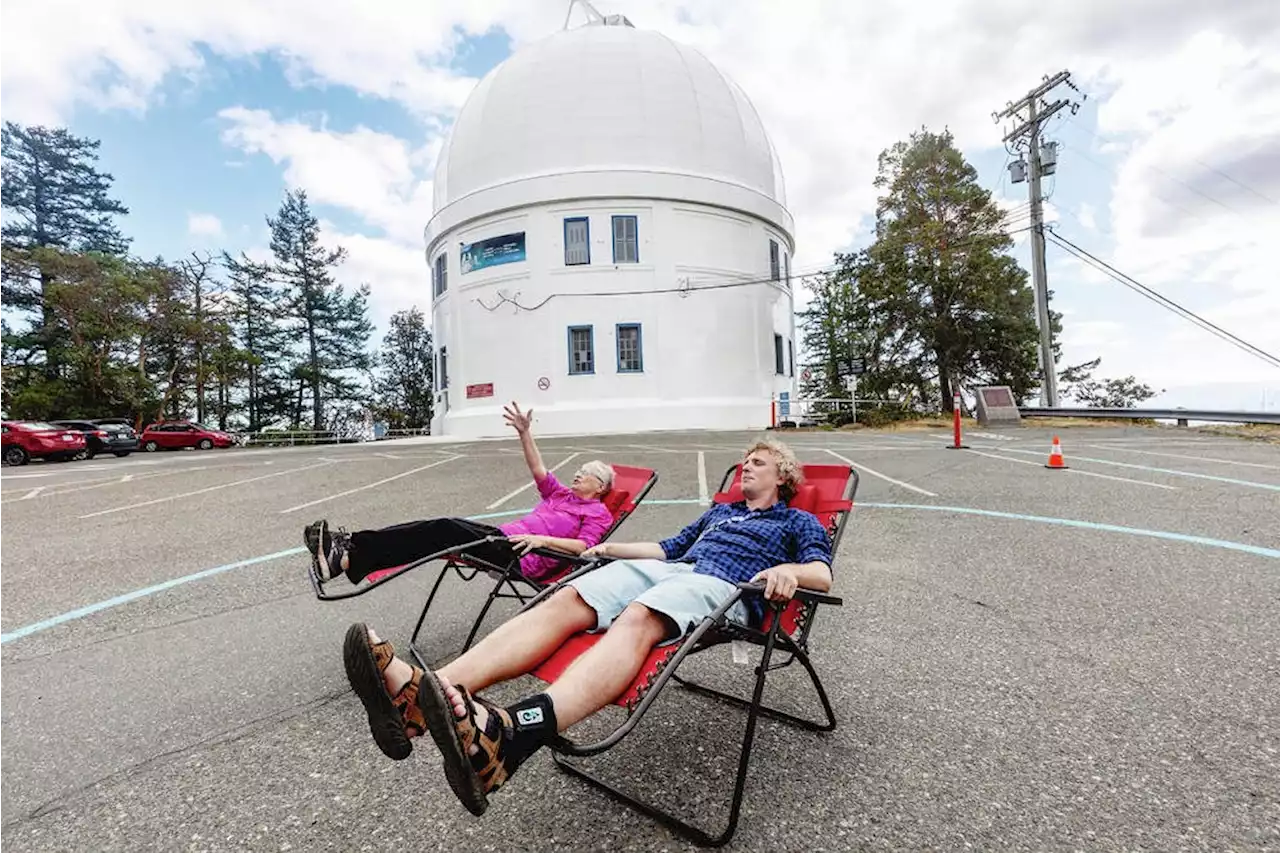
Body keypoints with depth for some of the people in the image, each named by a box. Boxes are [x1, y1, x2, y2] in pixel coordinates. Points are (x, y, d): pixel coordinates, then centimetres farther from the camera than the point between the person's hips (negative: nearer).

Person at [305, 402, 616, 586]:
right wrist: (525, 433, 11)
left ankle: (347, 558, -30)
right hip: (505, 535, 8)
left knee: (447, 531, -24)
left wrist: (542, 540, -22)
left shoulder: (598, 513, 6)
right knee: (444, 527, -15)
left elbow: (583, 547, -11)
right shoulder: (561, 495, 29)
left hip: (524, 557, -8)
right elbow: (539, 471, 20)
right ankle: (349, 548, -23)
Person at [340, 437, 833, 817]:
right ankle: (421, 694, -42)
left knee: (638, 619, -39)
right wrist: (611, 548, 28)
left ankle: (505, 735, -63)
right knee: (565, 600, -24)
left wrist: (788, 572, -16)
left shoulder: (798, 521, 25)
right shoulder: (720, 510, 40)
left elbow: (822, 575, 7)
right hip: (666, 568, 5)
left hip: (724, 588, -5)